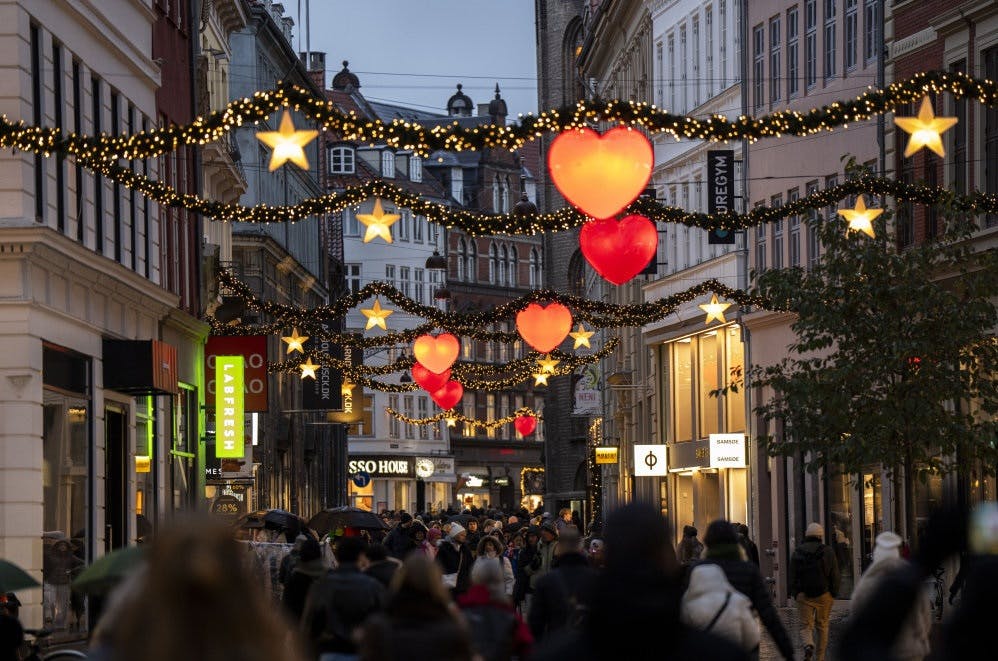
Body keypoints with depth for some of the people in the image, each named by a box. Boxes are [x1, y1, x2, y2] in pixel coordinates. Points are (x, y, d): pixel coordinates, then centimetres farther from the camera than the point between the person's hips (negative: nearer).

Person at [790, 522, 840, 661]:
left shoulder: (798, 552, 2)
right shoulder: (828, 552, -3)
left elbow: (793, 576, 4)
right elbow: (834, 575, -3)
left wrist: (795, 594, 11)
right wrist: (834, 594, 7)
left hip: (804, 595, 0)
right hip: (824, 595, 0)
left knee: (805, 626, 4)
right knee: (822, 626, 12)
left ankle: (808, 645, -26)